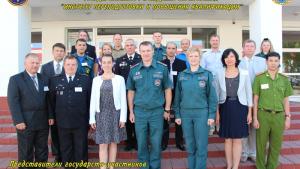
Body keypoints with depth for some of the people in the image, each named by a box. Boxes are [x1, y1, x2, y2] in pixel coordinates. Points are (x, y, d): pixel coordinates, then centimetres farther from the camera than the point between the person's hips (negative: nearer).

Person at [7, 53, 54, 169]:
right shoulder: (15, 79, -3)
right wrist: (18, 121, -16)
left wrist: (50, 116, 4)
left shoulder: (43, 79, 11)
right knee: (25, 152, 8)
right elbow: (13, 102, -9)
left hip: (43, 122, 4)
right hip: (25, 122, -4)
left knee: (42, 151, 12)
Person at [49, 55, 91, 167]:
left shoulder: (86, 80, 1)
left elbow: (89, 100, 2)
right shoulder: (55, 80, 5)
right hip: (63, 122, 2)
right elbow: (52, 100, 9)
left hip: (81, 122, -1)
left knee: (81, 150, 10)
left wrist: (89, 117, 1)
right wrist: (53, 116, 7)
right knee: (65, 150, 14)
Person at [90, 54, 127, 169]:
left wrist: (123, 117, -7)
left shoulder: (119, 79, -1)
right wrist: (92, 118, 1)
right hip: (101, 114, 1)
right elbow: (93, 100, 5)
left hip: (115, 114, -1)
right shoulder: (96, 80, 5)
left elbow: (123, 100, -2)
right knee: (102, 144, 3)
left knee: (113, 142, 9)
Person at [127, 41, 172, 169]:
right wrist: (131, 111, 6)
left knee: (156, 143, 9)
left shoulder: (162, 68, -3)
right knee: (141, 143, 11)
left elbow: (167, 90, 2)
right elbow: (131, 92, 8)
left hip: (157, 111, -1)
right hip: (139, 111, 2)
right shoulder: (134, 70, 2)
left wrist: (167, 109, 1)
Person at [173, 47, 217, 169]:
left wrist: (212, 115, -6)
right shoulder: (182, 75, 6)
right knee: (189, 145, 11)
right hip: (185, 113, 2)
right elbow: (177, 96, 7)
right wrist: (177, 114, 4)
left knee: (201, 145, 2)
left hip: (202, 113, -2)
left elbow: (212, 96, -1)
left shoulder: (207, 74, -1)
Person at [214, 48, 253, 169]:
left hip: (240, 107, -1)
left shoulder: (244, 73, -1)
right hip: (225, 108, 1)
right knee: (228, 139, 10)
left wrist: (250, 112, 0)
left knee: (237, 140, 5)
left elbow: (249, 93, 3)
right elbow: (216, 94, 3)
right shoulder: (219, 74, 1)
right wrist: (217, 112, 0)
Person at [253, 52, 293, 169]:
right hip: (263, 115, -2)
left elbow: (286, 100, 10)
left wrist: (288, 117, 6)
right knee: (261, 144, 6)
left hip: (279, 116, 3)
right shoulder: (259, 78, -3)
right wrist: (255, 118, -5)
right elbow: (255, 99, -1)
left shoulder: (284, 79, 6)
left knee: (276, 145, 11)